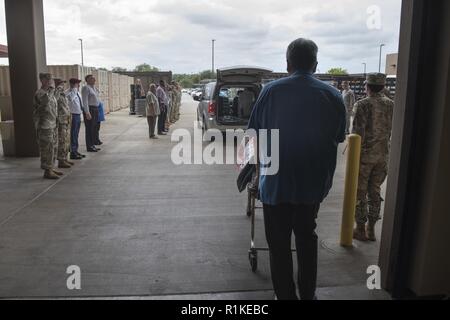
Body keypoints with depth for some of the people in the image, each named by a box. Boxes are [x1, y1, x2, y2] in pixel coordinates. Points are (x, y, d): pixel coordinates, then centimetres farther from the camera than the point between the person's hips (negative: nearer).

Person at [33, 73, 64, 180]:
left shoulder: (50, 93, 15)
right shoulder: (39, 93, -13)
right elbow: (46, 100, -38)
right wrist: (52, 89, -24)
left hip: (53, 126, 9)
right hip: (45, 127, -9)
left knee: (54, 148, 14)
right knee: (47, 149, -4)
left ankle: (51, 168, 24)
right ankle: (47, 171, 3)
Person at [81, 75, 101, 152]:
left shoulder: (94, 88, 17)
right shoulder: (86, 88, -10)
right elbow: (85, 101, -17)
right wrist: (87, 113, -23)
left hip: (96, 109, 9)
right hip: (90, 109, -9)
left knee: (94, 128, 13)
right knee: (89, 129, -5)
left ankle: (93, 145, 21)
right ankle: (89, 147, 0)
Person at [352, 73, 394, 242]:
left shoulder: (362, 105, -12)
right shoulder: (392, 105, 4)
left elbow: (358, 133, -16)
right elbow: (394, 132, 7)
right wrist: (390, 151, 18)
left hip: (365, 155, -5)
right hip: (383, 155, 5)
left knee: (360, 192, 5)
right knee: (375, 192, 14)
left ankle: (360, 229, 12)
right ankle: (371, 229, 21)